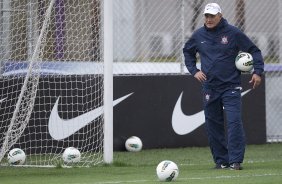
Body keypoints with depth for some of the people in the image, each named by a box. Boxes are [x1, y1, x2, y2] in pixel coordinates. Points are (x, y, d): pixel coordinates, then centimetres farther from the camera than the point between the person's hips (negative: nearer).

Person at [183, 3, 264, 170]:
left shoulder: (233, 33, -4)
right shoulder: (199, 35, 5)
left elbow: (254, 51, 1)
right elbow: (188, 52, 24)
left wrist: (257, 72, -9)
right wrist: (194, 71, 11)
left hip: (231, 87, -4)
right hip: (210, 88, 4)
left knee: (234, 122, -14)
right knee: (213, 125, 5)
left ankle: (235, 161, -13)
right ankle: (221, 161, 14)